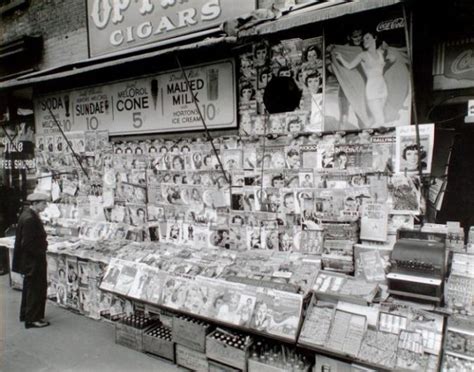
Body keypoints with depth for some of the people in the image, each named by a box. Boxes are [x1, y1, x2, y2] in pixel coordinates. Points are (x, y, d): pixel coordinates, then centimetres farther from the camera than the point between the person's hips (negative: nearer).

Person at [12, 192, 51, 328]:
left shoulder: (29, 214, 6)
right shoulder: (30, 219, -24)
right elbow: (27, 243, -25)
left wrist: (43, 243, 8)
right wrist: (41, 253, -15)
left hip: (29, 260, 10)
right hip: (33, 260, -10)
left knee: (29, 287, 21)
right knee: (36, 289, 2)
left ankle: (26, 314, 35)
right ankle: (33, 319, 14)